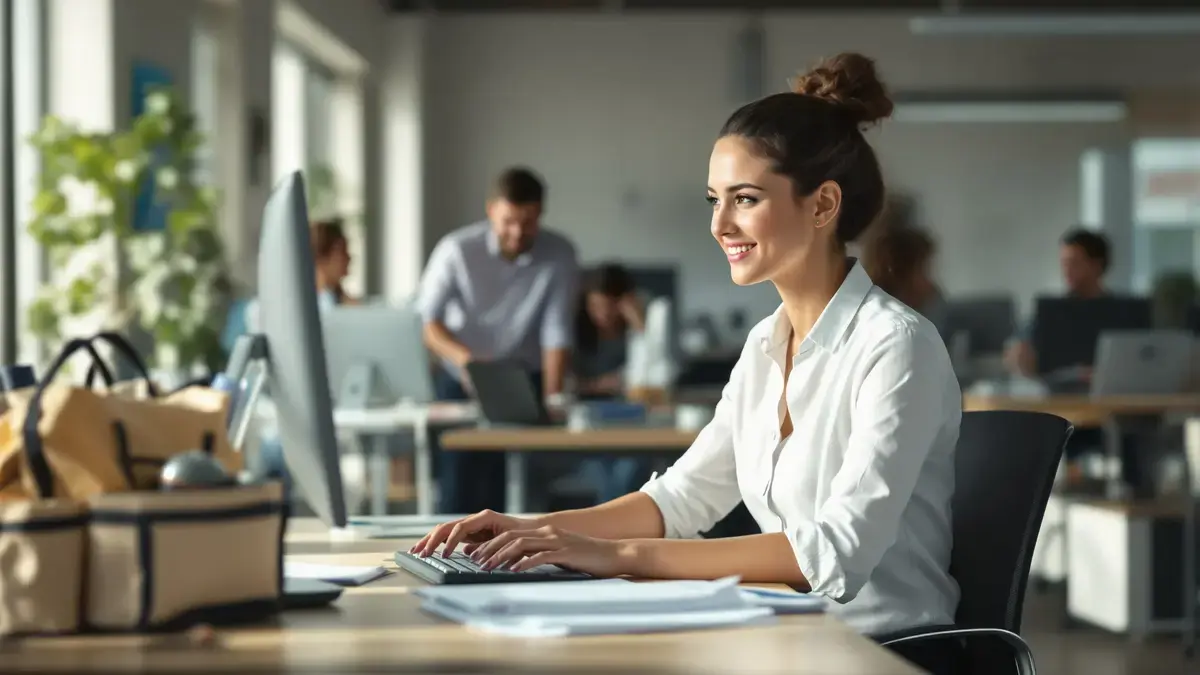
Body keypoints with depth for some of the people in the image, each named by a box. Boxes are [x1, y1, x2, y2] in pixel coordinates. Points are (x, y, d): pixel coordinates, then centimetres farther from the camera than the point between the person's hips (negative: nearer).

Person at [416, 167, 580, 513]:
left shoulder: (560, 256, -13)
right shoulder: (457, 250, -17)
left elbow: (557, 332, -15)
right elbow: (428, 321, -16)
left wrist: (551, 401, -23)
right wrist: (463, 358, -35)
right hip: (462, 379, 0)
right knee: (458, 489, -11)